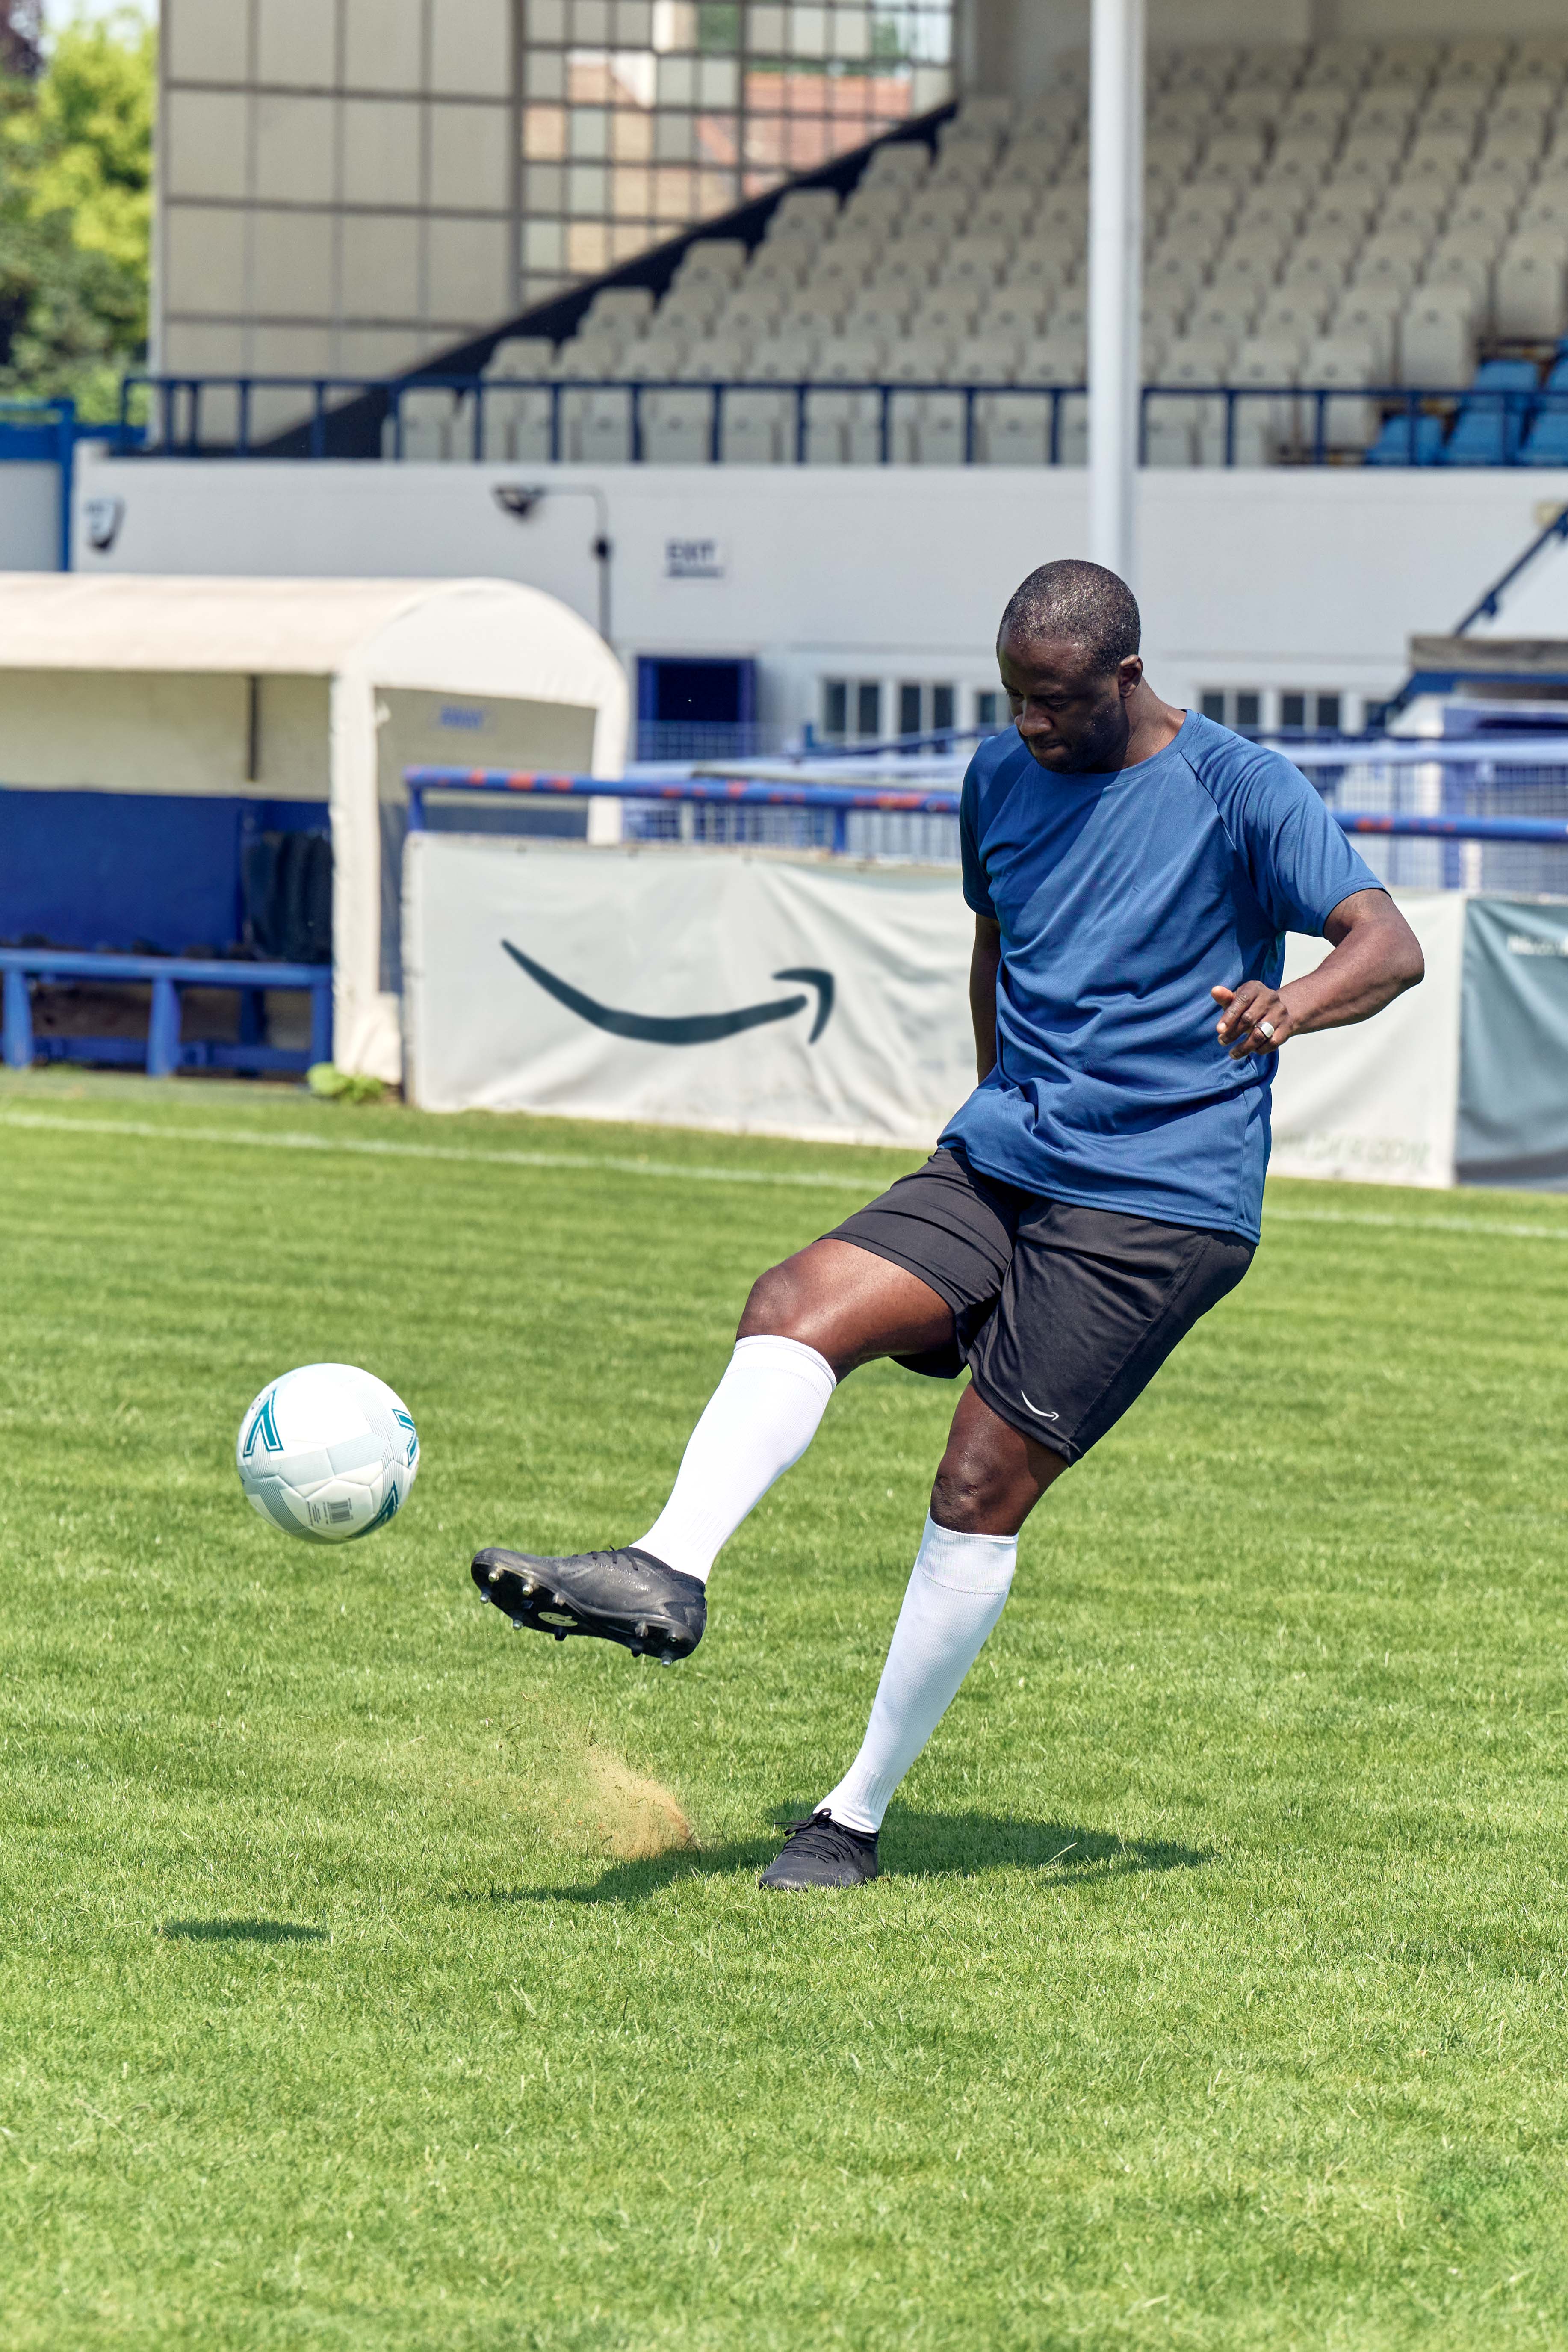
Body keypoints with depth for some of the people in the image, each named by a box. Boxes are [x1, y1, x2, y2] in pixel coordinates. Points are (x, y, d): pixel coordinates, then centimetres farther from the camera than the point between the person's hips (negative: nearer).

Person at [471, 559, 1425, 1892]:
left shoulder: (1241, 792, -9)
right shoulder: (1003, 778, 11)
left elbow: (1391, 946, -18)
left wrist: (1291, 1008, -38)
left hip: (1158, 1201, -6)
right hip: (999, 1168, 6)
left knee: (983, 1489, -10)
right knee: (795, 1308, -19)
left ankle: (858, 1818, -2)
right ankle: (667, 1575, -38)